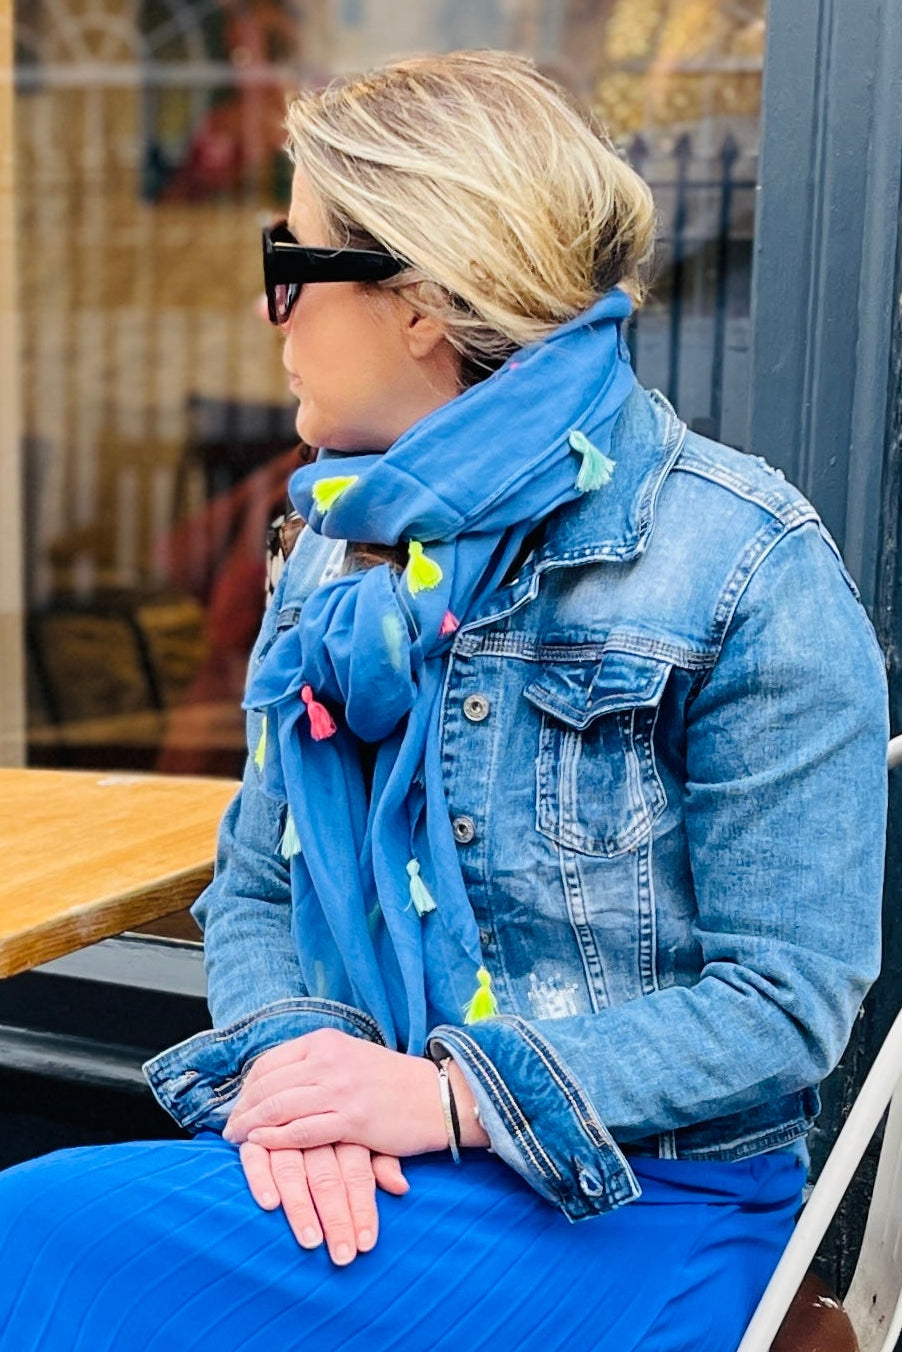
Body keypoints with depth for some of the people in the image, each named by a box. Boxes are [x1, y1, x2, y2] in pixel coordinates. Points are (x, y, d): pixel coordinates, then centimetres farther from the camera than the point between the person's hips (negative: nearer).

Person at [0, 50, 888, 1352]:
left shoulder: (744, 563, -12)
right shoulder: (341, 549, 8)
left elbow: (789, 996, -13)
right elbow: (252, 888, 10)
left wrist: (454, 1095, -21)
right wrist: (288, 1049, -12)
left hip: (630, 1206, -5)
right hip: (353, 1174, 6)